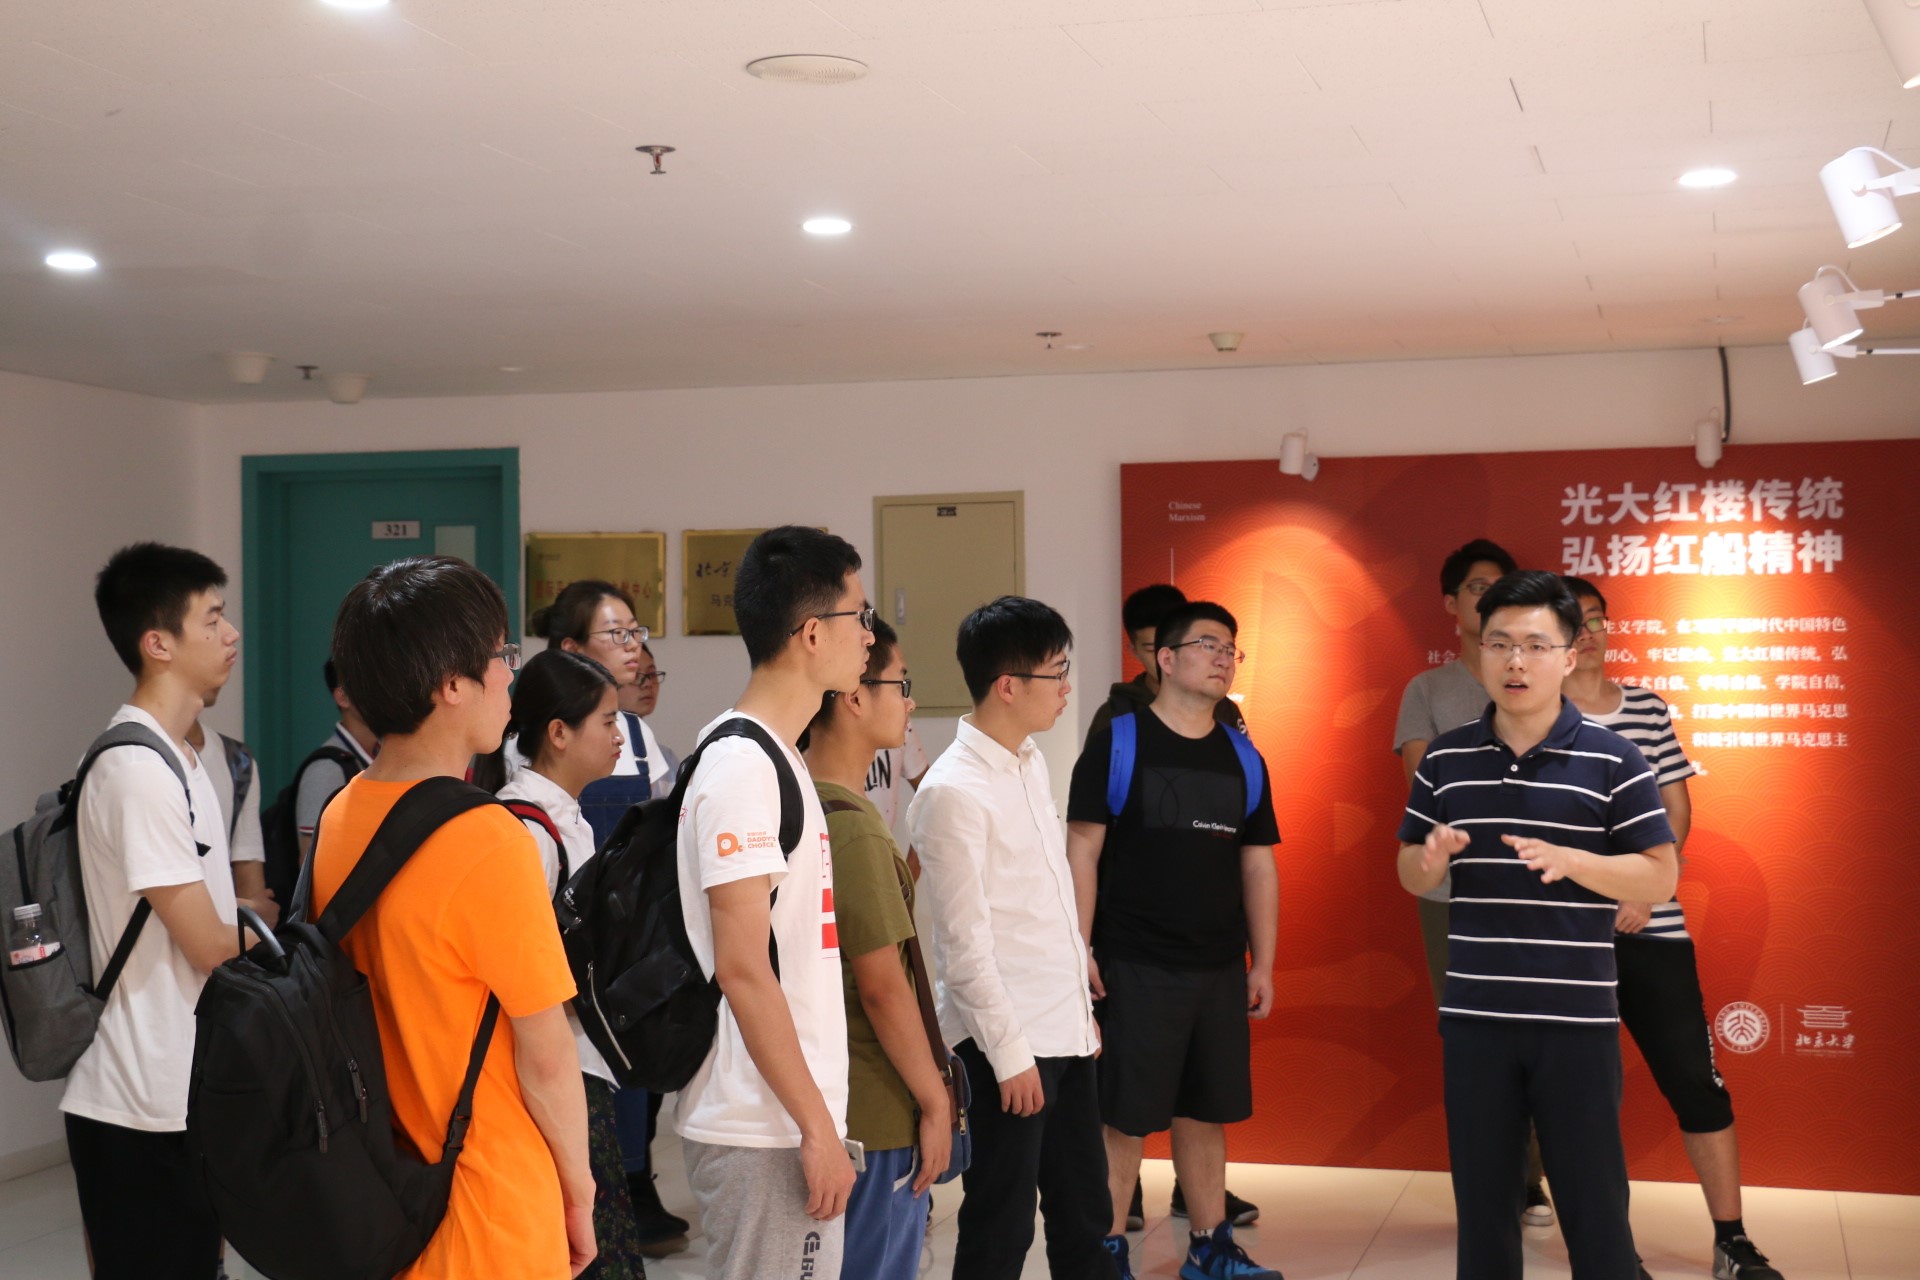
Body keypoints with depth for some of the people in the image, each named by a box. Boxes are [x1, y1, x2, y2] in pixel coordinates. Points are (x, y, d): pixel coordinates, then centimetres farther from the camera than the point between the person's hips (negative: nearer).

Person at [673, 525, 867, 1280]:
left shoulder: (776, 758, 14)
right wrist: (818, 1125, -18)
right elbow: (741, 966, -20)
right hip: (763, 1131, -9)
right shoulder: (742, 767, -16)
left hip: (791, 1123, 9)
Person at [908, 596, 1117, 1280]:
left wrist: (1084, 1006, 16)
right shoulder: (952, 792, -17)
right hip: (1008, 1042, -8)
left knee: (1084, 1212, 16)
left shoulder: (1031, 762, 10)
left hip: (1065, 1030, 8)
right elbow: (965, 944, -17)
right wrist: (1009, 1054, -16)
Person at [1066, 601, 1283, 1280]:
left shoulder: (1243, 759, 10)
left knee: (1206, 1111, 13)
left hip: (1220, 970, 5)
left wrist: (1262, 964, 10)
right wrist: (1080, 949, -13)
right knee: (1123, 1115, 0)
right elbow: (1082, 852, -7)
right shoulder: (1116, 744, -5)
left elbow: (1259, 866, 14)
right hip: (1134, 968, -5)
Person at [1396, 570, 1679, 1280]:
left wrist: (1569, 860, -20)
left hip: (1577, 1018, -3)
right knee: (1482, 1201, 11)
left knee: (1593, 1203, 4)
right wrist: (1431, 859, -11)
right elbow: (1410, 876, 12)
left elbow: (1660, 879, -4)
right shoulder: (1443, 758, 5)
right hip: (1474, 1017, 3)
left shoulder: (1612, 760, -4)